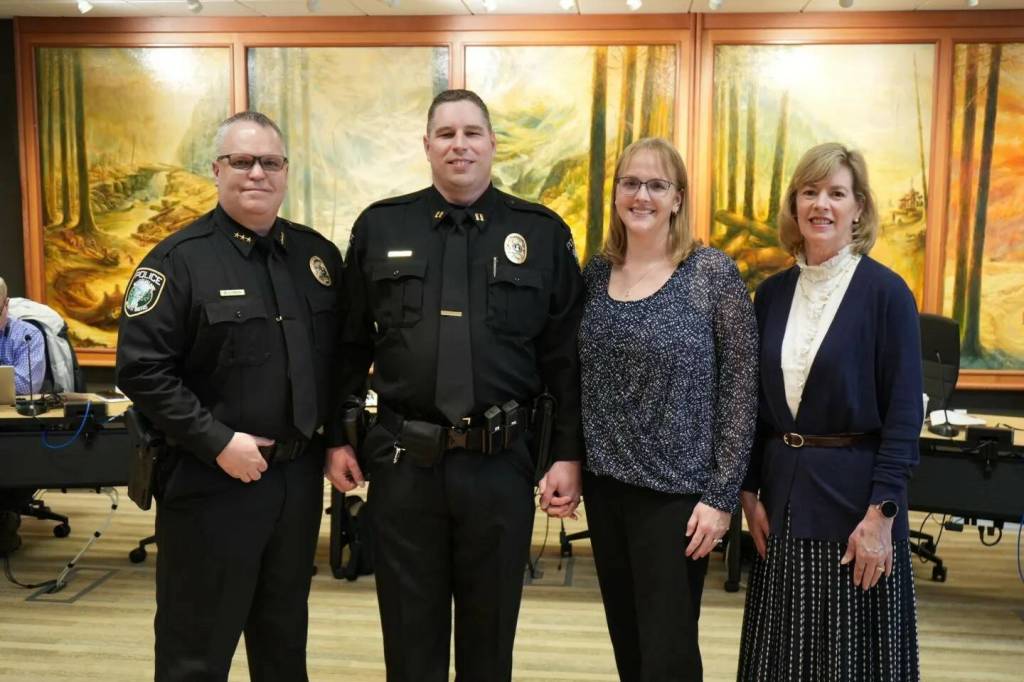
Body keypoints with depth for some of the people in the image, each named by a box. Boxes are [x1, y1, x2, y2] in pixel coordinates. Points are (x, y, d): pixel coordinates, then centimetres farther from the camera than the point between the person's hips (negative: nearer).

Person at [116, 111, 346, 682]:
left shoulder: (319, 255, 7)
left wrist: (337, 439, 5)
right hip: (211, 481, -4)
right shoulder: (179, 260, -9)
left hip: (300, 477, 5)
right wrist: (217, 442, -18)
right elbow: (142, 369, -14)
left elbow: (340, 358, 13)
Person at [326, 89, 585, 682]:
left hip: (501, 462, 0)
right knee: (410, 633, 14)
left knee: (490, 632, 16)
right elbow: (351, 344, 8)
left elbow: (567, 356, 1)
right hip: (403, 459, 1)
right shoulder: (379, 227, 4)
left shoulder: (543, 233, 1)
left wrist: (569, 454, -2)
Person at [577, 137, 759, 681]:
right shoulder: (596, 272, 5)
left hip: (676, 491, -5)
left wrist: (721, 496, -13)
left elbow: (740, 389, -10)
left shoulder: (712, 273, -10)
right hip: (605, 484, 5)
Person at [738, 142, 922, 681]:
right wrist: (751, 492, 4)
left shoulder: (885, 291, -9)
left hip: (853, 494, -4)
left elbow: (904, 413, -11)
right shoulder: (772, 293, 5)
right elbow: (758, 403, 8)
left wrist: (881, 513, -15)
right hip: (783, 491, 5)